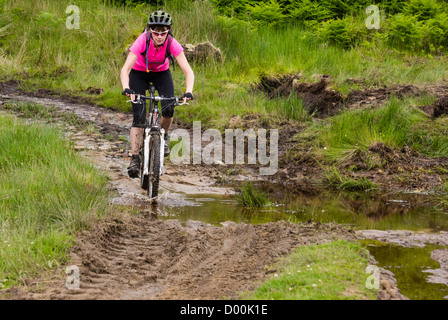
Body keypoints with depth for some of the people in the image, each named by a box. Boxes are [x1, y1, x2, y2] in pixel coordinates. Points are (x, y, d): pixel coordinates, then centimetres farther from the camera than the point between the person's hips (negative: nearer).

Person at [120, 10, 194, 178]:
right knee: (139, 116, -14)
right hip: (139, 73, -1)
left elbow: (188, 71, -31)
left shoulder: (172, 43, -29)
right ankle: (135, 158, -9)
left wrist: (188, 92, -49)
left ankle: (163, 136, 11)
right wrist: (126, 88, -57)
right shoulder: (142, 41, -33)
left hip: (161, 73, 2)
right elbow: (125, 70, -38)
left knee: (169, 109, -20)